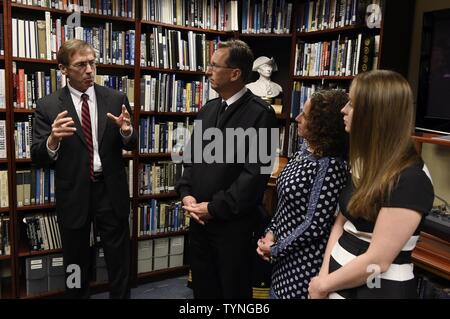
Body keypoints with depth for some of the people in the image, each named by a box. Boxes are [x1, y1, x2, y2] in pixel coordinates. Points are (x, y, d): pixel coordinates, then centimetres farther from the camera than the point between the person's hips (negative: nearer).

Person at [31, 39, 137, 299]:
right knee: (76, 264, 19)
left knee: (120, 262, 14)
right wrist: (53, 139, -29)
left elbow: (131, 145, 2)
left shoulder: (117, 99, -1)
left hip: (111, 192, 1)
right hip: (73, 195, 0)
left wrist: (126, 131, -21)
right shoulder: (48, 106, -5)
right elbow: (38, 158, -7)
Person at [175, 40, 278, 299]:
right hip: (199, 218, 7)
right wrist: (186, 193, -3)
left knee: (233, 290, 12)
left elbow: (255, 172, -19)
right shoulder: (208, 109, 10)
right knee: (202, 288, 20)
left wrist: (214, 208, -15)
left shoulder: (260, 114, -14)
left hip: (234, 223, -6)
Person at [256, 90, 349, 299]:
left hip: (305, 263, -8)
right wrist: (271, 232, 0)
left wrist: (276, 249, -13)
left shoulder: (330, 166, -23)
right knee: (278, 293, 21)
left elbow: (315, 225, -23)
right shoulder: (304, 151, 3)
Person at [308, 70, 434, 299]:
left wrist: (324, 284, -11)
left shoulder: (410, 179, -22)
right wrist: (324, 275, -6)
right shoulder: (366, 162, 4)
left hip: (376, 288, -7)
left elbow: (377, 261, -23)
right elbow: (341, 223, 6)